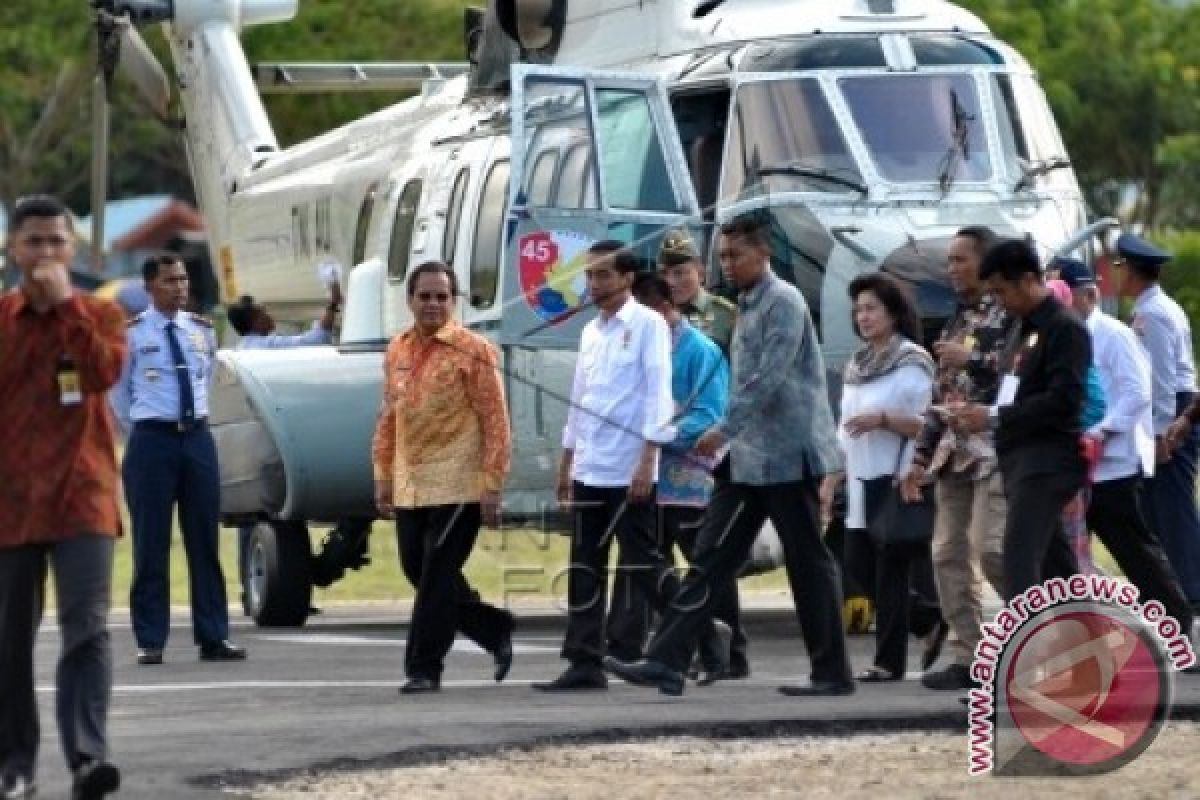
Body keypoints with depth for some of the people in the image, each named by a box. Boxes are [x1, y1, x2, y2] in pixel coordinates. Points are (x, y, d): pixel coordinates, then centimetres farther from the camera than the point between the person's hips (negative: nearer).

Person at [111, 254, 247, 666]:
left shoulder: (202, 331, 8)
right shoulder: (133, 334, -4)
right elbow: (118, 390, 7)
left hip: (197, 437, 4)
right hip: (152, 440, -4)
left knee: (205, 540, 4)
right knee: (151, 544, -1)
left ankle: (213, 637, 8)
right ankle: (150, 641, 4)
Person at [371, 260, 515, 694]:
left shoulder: (473, 350, -7)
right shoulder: (397, 351, 11)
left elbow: (495, 421, -9)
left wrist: (491, 484, -13)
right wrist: (383, 474, 14)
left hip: (457, 485, -7)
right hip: (410, 486, 7)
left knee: (437, 576, -6)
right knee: (418, 569, 10)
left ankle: (424, 669, 1)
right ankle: (496, 629, 27)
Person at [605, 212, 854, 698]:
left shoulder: (783, 302, -12)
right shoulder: (748, 307, 16)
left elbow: (769, 378, -21)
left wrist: (725, 429, -23)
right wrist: (730, 438, 18)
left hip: (787, 453, -9)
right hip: (747, 457, 9)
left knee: (808, 564, -1)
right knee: (711, 560, 2)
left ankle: (834, 673, 6)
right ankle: (667, 662, -3)